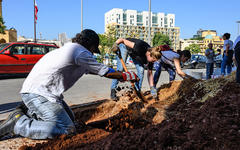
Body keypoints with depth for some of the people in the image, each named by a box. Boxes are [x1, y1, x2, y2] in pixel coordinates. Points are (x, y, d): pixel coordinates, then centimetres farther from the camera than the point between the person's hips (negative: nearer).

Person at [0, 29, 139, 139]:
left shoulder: (68, 47, 22)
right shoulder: (80, 52, -8)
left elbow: (88, 69, 30)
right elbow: (106, 72, -5)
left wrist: (116, 74, 34)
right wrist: (128, 76, 10)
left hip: (34, 90, 10)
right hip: (38, 93, -10)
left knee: (70, 117, 19)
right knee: (67, 129, -15)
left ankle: (29, 114, 14)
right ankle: (18, 123, -10)